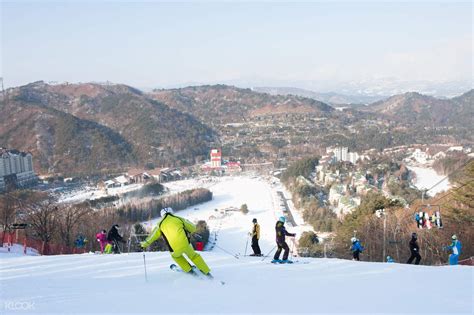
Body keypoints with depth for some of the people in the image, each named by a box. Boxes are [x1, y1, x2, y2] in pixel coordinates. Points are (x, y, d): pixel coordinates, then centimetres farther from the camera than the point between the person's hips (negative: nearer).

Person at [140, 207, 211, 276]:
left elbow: (153, 235, 18)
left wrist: (145, 243, 33)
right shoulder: (179, 218, 13)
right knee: (193, 256, 26)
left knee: (175, 255, 34)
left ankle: (189, 270, 30)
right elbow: (192, 228, 19)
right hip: (186, 244, 0)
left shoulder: (161, 224, 11)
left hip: (176, 249, 0)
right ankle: (207, 272, 30)